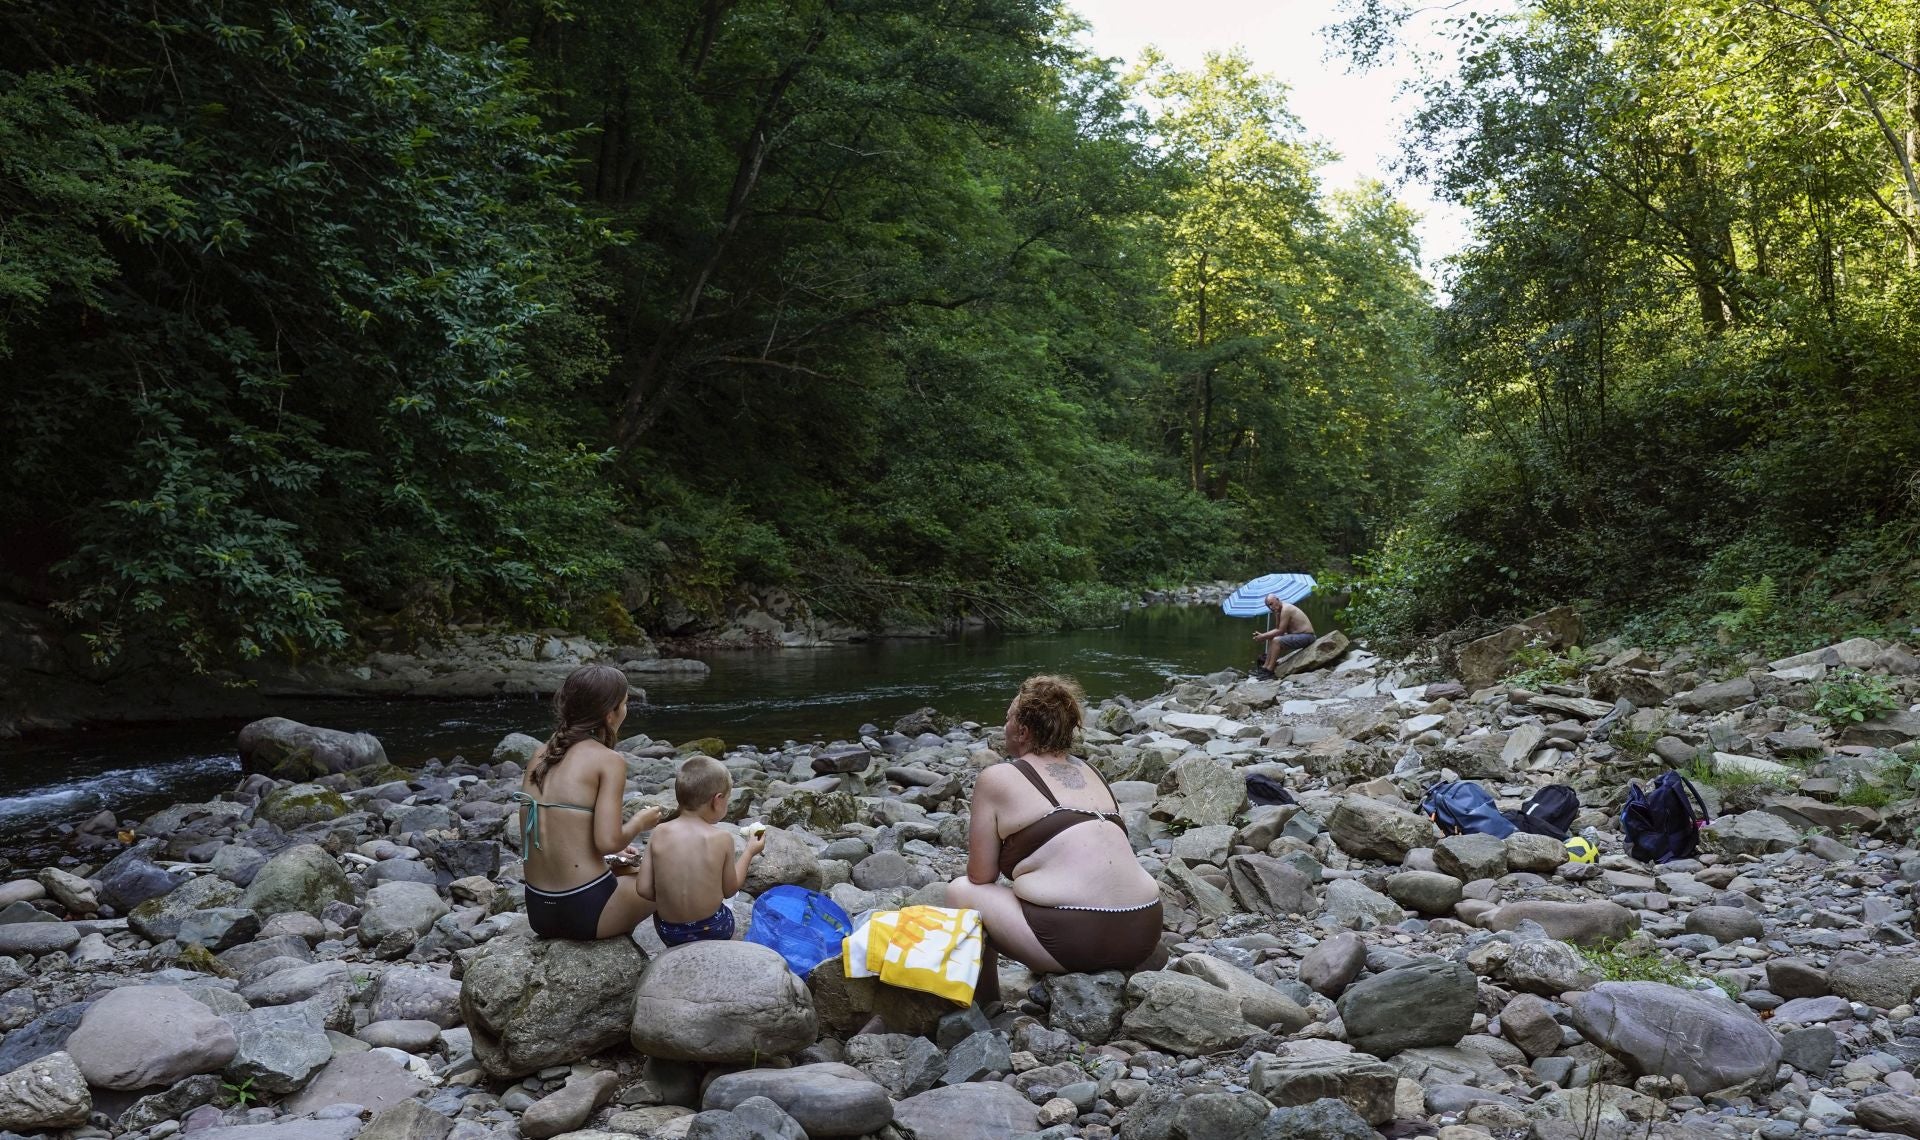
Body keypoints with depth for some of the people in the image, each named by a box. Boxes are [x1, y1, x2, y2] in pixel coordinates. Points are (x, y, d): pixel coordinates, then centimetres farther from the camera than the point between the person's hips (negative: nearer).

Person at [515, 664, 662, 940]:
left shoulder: (542, 754, 8)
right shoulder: (608, 760, -12)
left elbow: (557, 831, 12)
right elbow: (608, 842, -18)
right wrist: (640, 823, 2)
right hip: (585, 911, -7)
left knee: (627, 870, 34)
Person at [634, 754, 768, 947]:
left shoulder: (659, 834, -8)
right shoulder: (721, 839, -14)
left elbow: (644, 889, -7)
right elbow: (729, 889, -1)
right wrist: (750, 852, 11)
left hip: (667, 931, 2)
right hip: (711, 929, -2)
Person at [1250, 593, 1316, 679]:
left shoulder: (1286, 609, -19)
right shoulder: (1280, 610, 11)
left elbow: (1280, 631, -19)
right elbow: (1278, 629, 11)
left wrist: (1264, 636, -14)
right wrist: (1263, 635, -3)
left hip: (1306, 636, -11)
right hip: (1298, 635, 11)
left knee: (1276, 640, -23)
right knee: (1271, 639, 15)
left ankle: (1269, 671, -20)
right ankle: (1265, 667, 11)